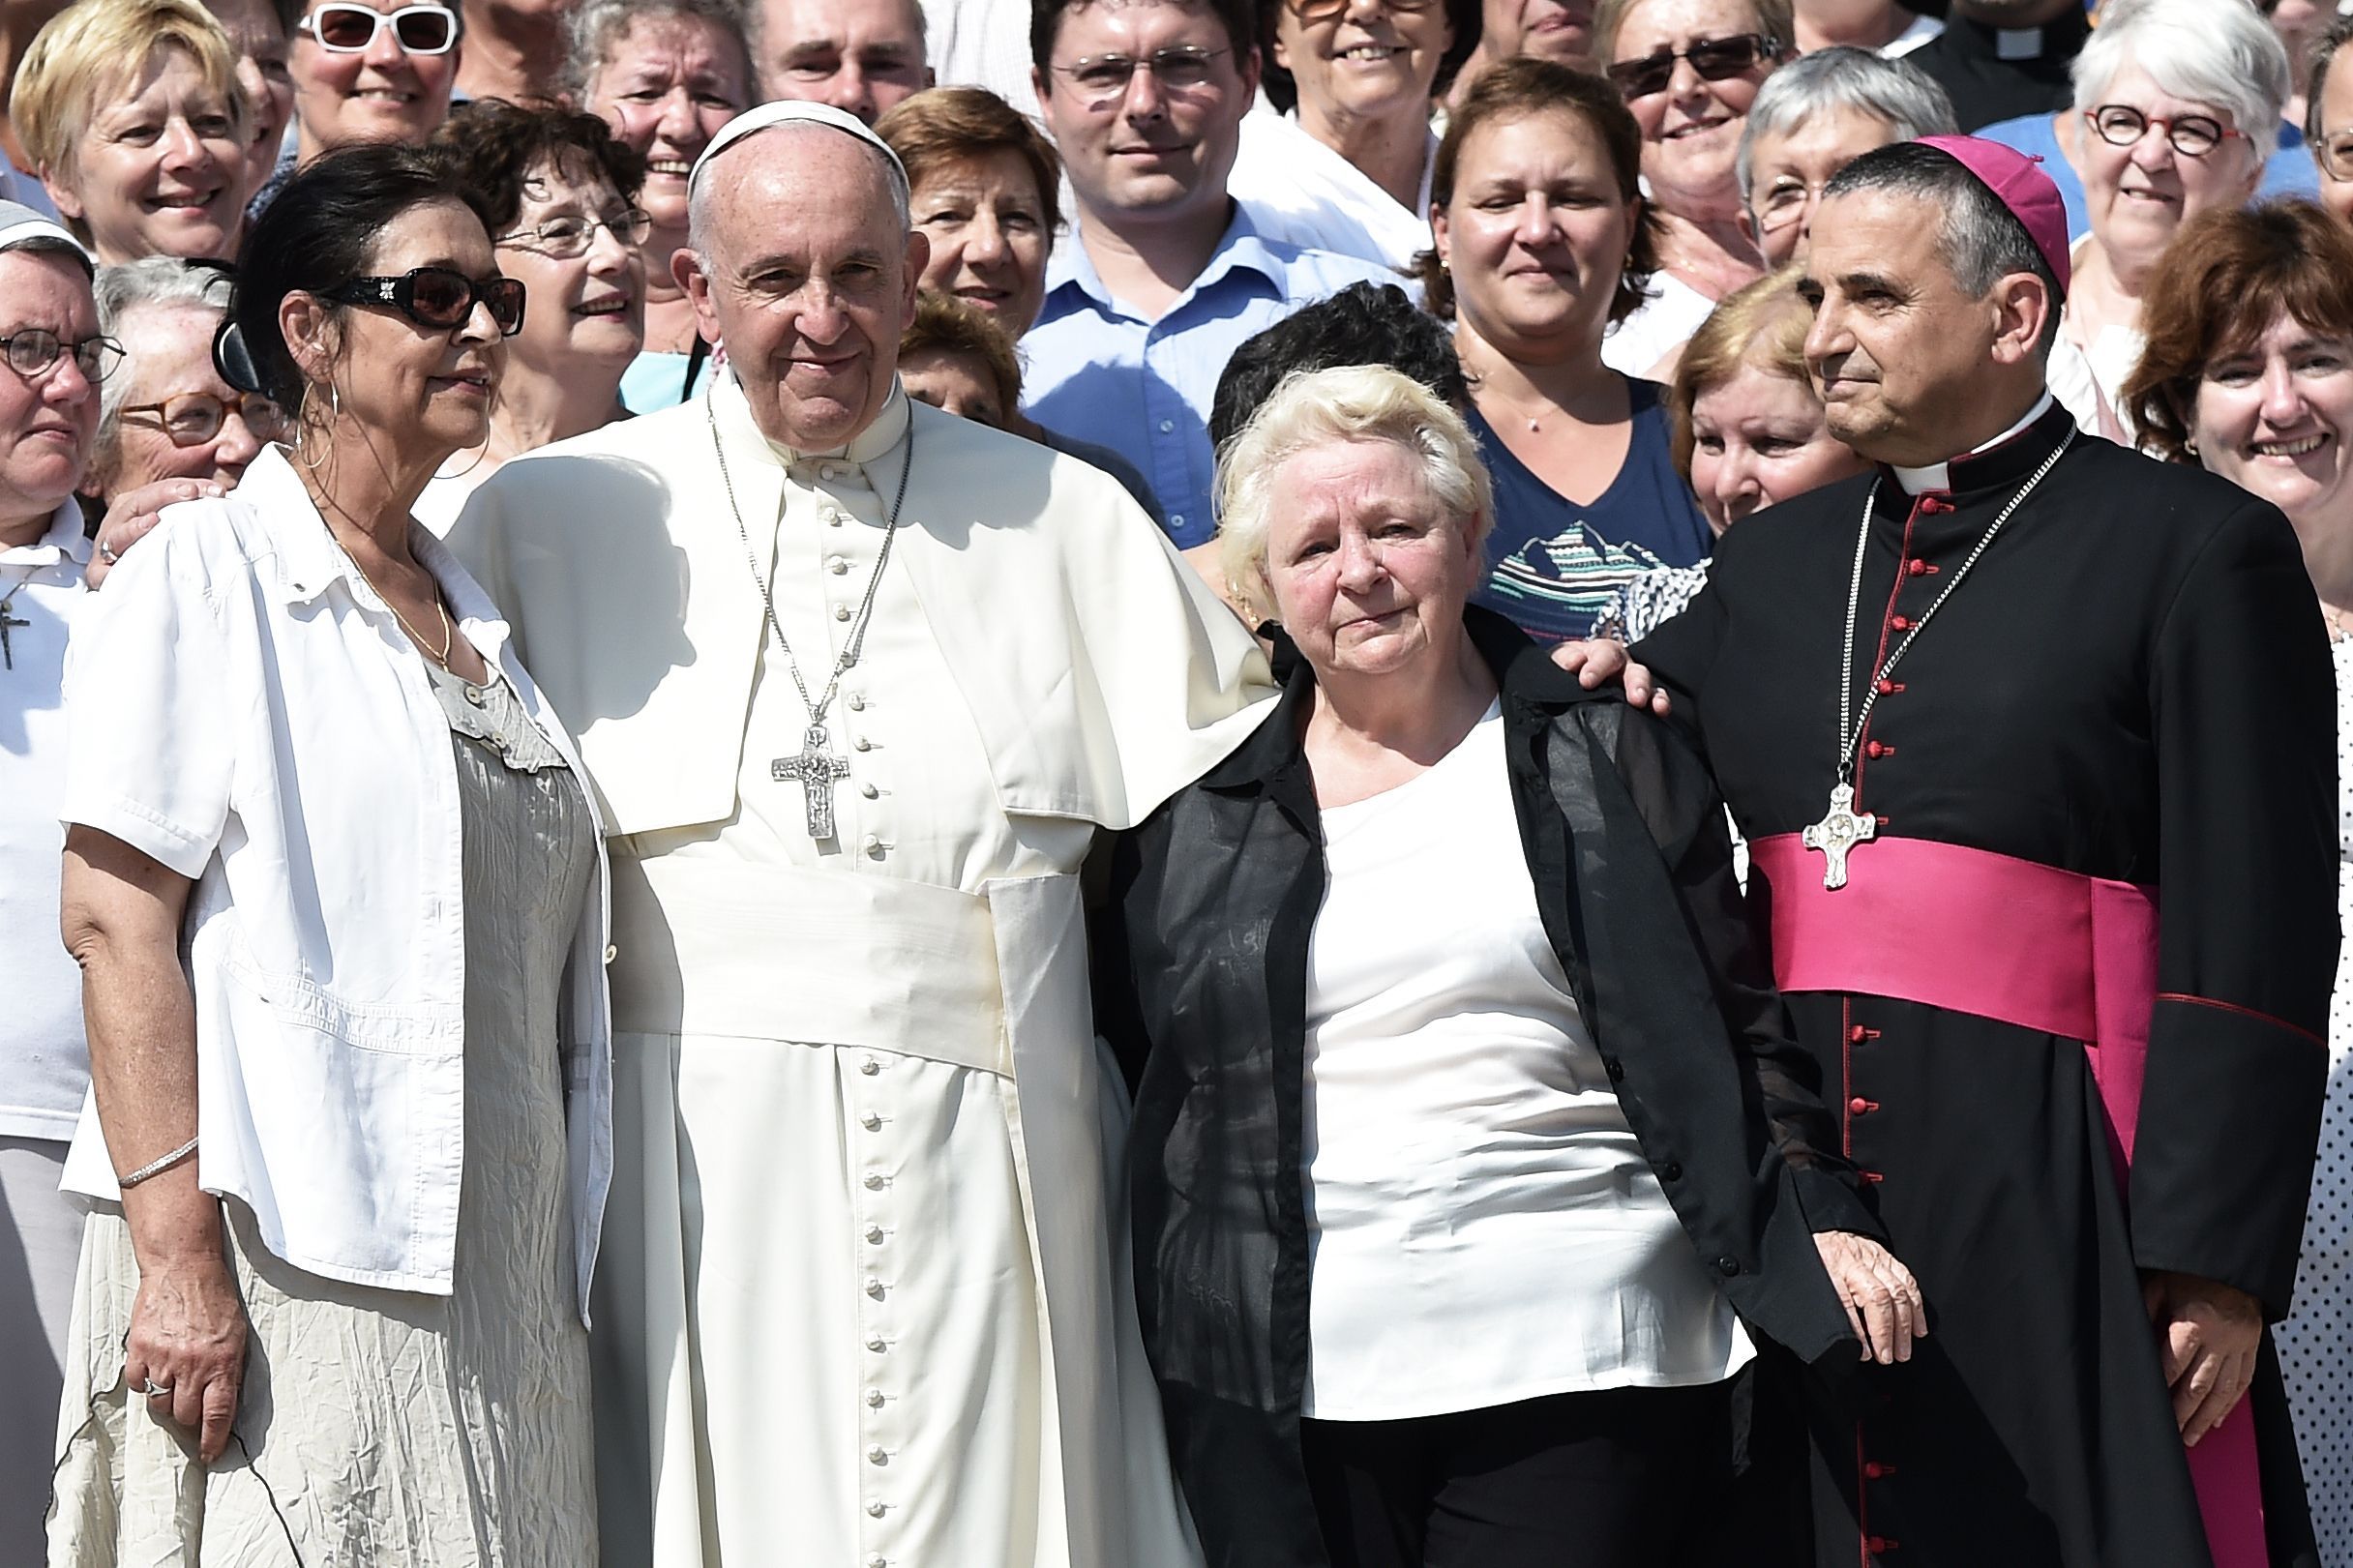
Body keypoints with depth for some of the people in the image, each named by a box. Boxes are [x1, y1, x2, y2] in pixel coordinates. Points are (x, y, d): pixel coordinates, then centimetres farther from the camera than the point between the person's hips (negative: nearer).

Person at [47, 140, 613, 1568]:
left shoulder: (474, 618, 19)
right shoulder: (206, 578, -2)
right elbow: (114, 918, -11)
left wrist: (561, 1262, 15)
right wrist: (176, 1249, -19)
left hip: (497, 1286, 7)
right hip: (289, 1269, -6)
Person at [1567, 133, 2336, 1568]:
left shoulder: (2198, 551, -2)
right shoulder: (1774, 564, 16)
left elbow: (2257, 945, -8)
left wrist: (2215, 1267, -14)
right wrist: (1603, 695, 5)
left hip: (2052, 1224, -5)